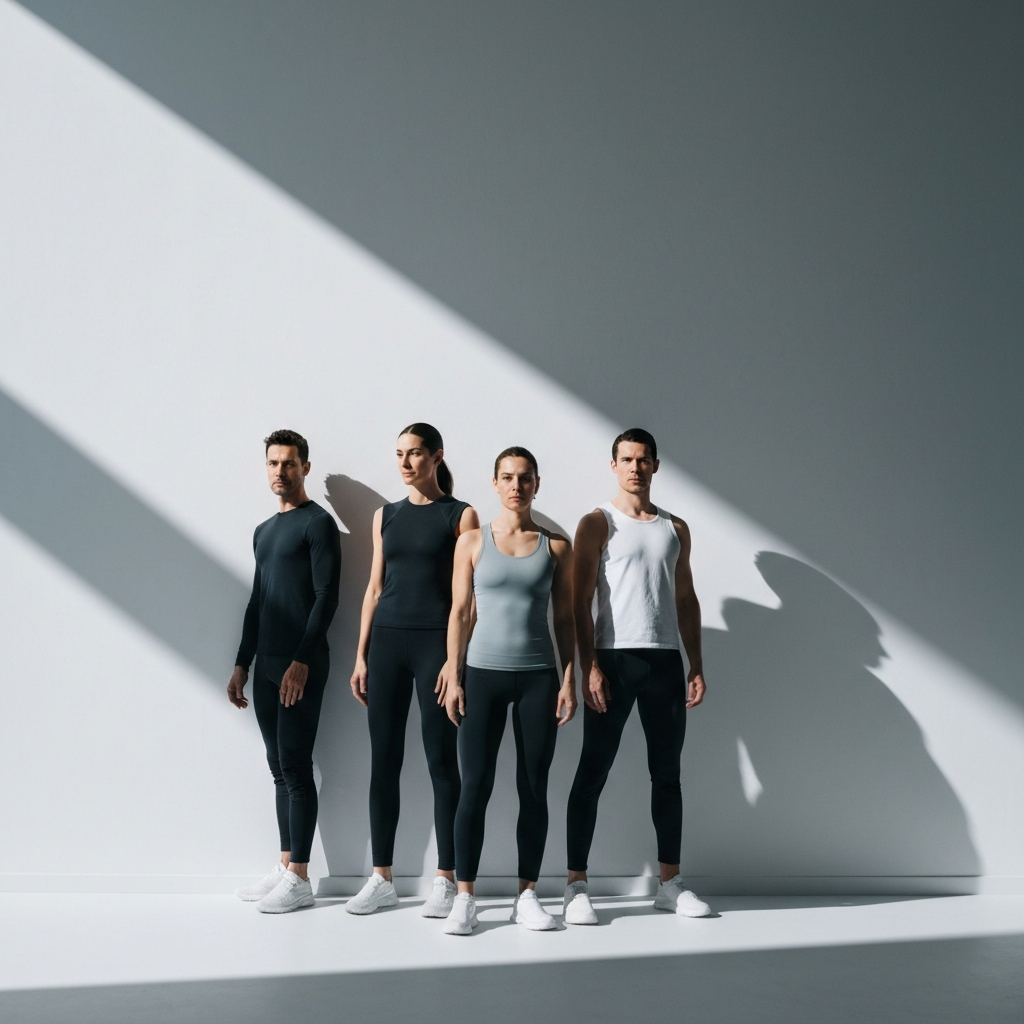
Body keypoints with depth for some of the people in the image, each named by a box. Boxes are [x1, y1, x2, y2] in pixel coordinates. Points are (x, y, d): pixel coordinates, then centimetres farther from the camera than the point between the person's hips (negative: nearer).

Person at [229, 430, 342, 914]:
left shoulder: (318, 523, -6)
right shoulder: (264, 531, 19)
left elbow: (327, 597, -13)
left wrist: (302, 661, -18)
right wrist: (241, 664, 17)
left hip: (301, 665, -8)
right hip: (267, 664, 8)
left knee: (295, 767, -6)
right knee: (279, 767, 10)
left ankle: (299, 880, 0)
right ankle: (285, 866, 17)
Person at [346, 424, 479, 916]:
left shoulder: (461, 515, 1)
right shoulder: (386, 515, 13)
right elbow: (374, 589, 13)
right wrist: (361, 655, 8)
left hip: (435, 641, -4)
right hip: (387, 641, 4)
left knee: (441, 760, 0)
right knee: (384, 760, 6)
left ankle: (445, 880, 10)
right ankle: (381, 879, 15)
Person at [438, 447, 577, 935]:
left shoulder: (556, 546, 5)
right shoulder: (472, 541, 4)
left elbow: (564, 619, 6)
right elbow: (460, 613, 3)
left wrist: (569, 679, 0)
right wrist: (453, 677, -2)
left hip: (538, 676, 1)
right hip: (484, 673, -1)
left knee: (534, 788, 4)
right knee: (475, 785, -2)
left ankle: (527, 894, 15)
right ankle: (464, 897, 6)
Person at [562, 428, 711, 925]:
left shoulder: (675, 528, 14)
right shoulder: (598, 523, 0)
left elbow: (686, 599, 15)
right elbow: (581, 600, -6)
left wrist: (696, 666, 9)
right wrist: (589, 667, -14)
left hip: (665, 660, 5)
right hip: (614, 658, -4)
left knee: (667, 773, 10)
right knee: (593, 772, -1)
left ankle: (670, 882, 21)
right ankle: (577, 885, 6)